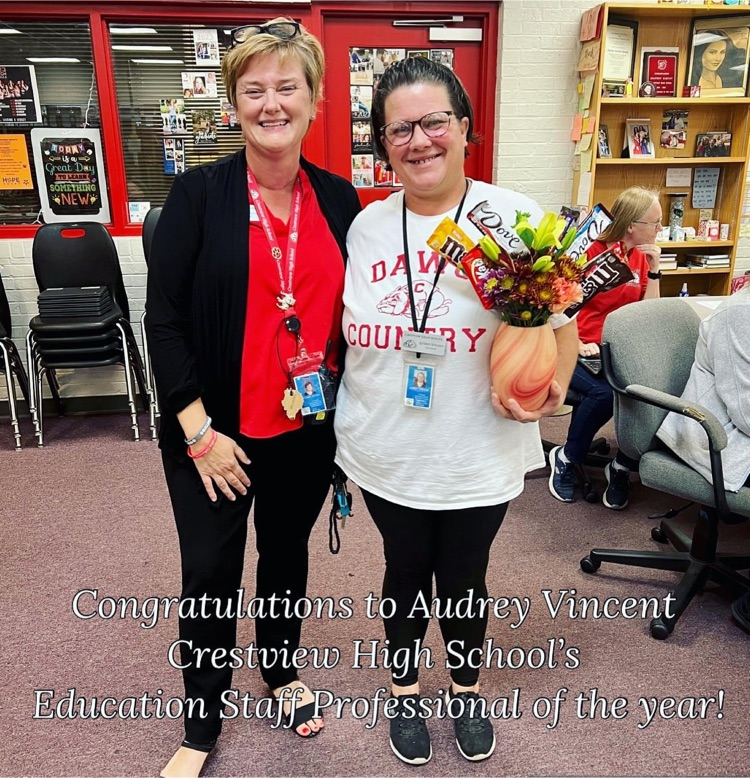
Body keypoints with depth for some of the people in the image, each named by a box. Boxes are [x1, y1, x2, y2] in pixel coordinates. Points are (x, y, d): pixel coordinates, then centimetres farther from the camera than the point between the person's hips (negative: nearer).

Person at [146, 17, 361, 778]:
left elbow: (353, 314, 8)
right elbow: (163, 318, -10)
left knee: (287, 554, 21)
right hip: (216, 431, -2)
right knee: (211, 577, 9)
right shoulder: (198, 193, -8)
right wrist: (198, 429, -14)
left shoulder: (339, 199, 1)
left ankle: (281, 672, 48)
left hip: (307, 428, 3)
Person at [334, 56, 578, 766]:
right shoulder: (365, 226, 1)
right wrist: (334, 418, 1)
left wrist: (551, 388, -23)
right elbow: (341, 331, 10)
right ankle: (405, 690, 47)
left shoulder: (517, 219, -10)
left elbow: (561, 324, -5)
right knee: (404, 573, 20)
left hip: (480, 458, -2)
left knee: (464, 578, 17)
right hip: (386, 454, 2)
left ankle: (466, 689, 48)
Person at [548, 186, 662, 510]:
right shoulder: (590, 253, -8)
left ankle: (622, 466, -1)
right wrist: (576, 344, -23)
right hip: (577, 350, -5)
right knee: (603, 393, -33)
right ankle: (566, 458, -5)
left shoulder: (641, 257, 11)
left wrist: (653, 270, 0)